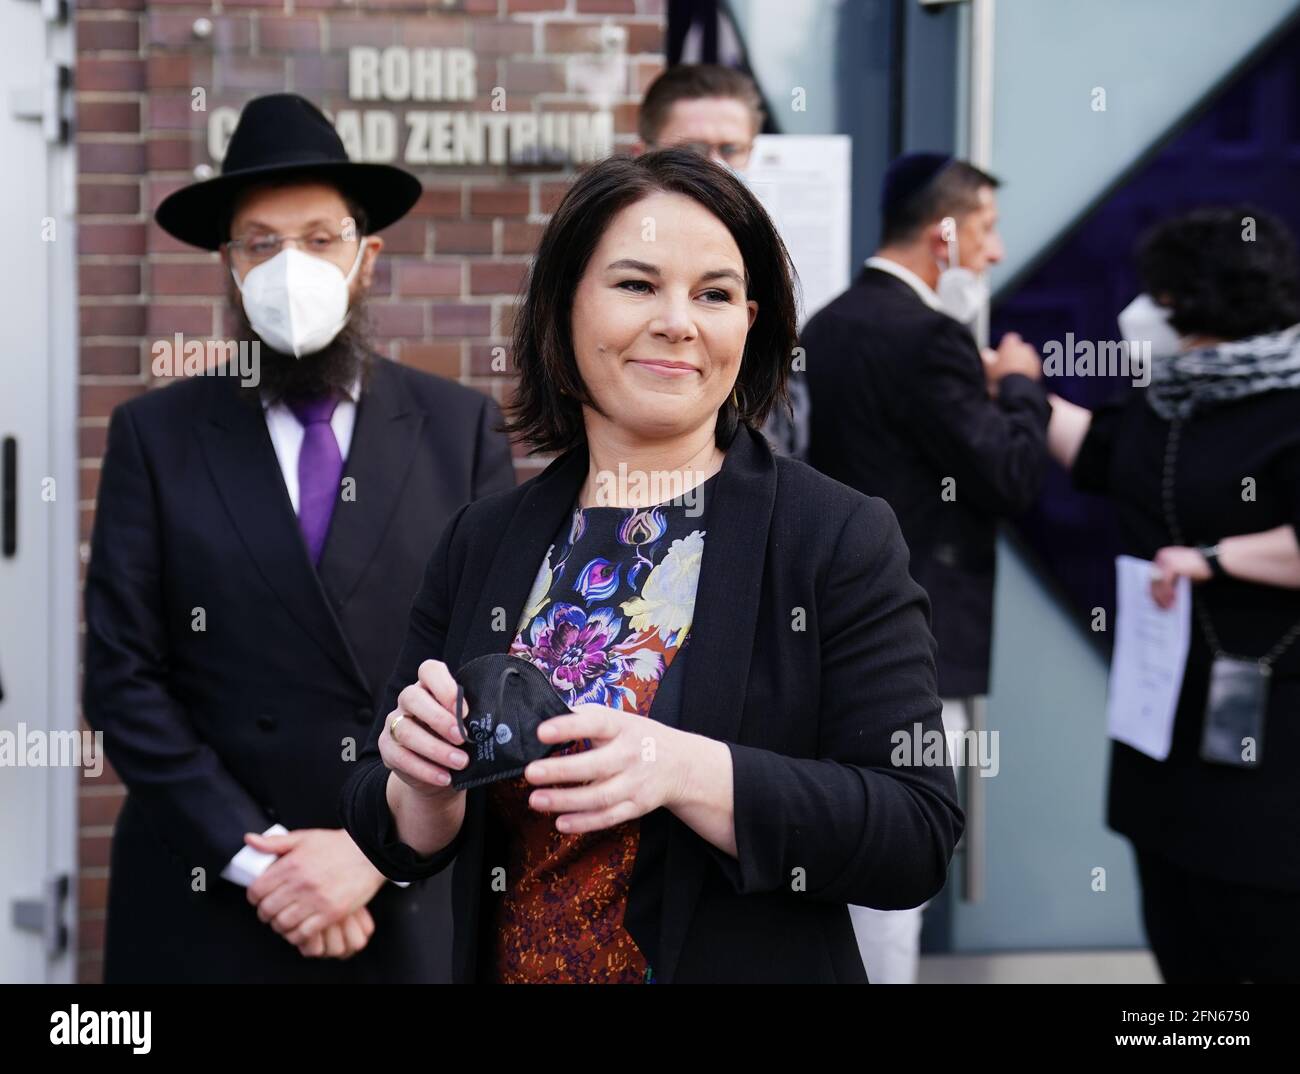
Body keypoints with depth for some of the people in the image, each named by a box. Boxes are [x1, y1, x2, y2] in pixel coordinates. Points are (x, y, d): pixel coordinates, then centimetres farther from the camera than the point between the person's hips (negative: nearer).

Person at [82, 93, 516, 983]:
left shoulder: (462, 430, 1)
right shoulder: (156, 437, 0)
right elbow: (124, 678, -4)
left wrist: (377, 847, -13)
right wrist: (256, 858, -12)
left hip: (418, 902, 1)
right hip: (205, 912, 0)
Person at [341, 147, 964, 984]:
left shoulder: (843, 539, -12)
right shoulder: (483, 541, -1)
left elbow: (920, 840, -18)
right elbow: (400, 845, 4)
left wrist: (686, 772, -30)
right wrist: (423, 786, -18)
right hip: (501, 963, 3)